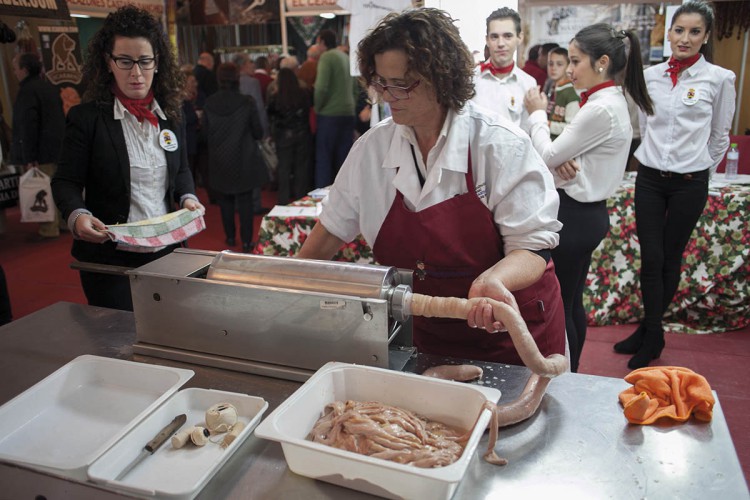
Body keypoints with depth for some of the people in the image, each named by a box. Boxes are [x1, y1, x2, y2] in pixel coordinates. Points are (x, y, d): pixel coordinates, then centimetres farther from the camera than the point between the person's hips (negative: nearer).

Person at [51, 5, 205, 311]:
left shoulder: (172, 114, 6)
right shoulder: (86, 117, -7)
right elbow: (66, 182, -4)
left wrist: (188, 197, -5)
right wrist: (77, 215, -24)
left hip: (167, 251, 4)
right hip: (110, 259, -4)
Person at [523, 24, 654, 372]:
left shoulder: (601, 109, -21)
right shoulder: (611, 102, 11)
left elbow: (548, 155, -16)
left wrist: (537, 114, -2)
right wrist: (563, 161, -11)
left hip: (575, 216, -10)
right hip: (585, 212, 10)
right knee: (571, 303, 19)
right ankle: (570, 375, 34)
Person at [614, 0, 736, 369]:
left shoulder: (719, 79, -5)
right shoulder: (650, 76, 3)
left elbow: (720, 136, 5)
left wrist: (700, 171, 11)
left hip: (690, 183, -2)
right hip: (650, 178, 2)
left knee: (670, 259, 7)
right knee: (650, 258, 2)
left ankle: (650, 331, 20)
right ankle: (653, 333, 16)